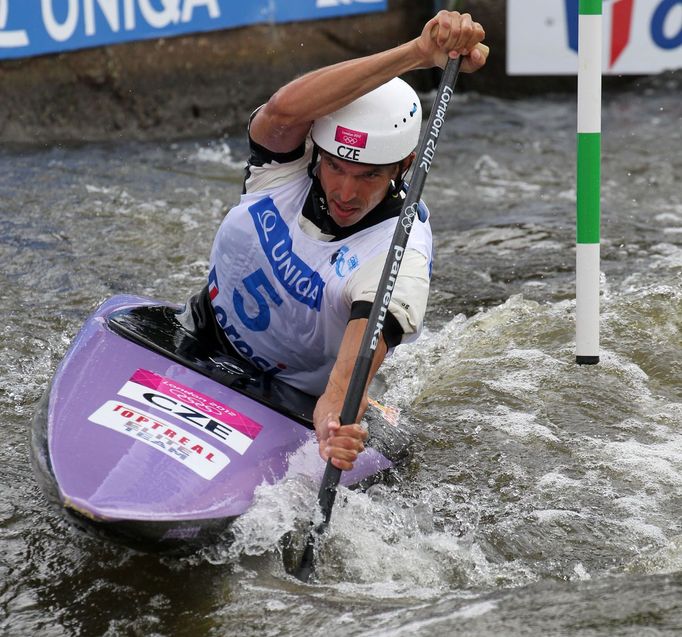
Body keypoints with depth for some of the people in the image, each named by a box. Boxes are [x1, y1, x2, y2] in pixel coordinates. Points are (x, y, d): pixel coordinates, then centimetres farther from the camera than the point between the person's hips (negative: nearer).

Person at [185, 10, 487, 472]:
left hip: (295, 404, -2)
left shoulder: (400, 256, -28)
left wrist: (335, 414, -69)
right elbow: (285, 109, -42)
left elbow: (367, 335, -47)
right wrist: (419, 53, -48)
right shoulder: (288, 160, -18)